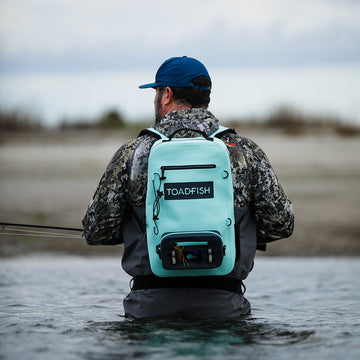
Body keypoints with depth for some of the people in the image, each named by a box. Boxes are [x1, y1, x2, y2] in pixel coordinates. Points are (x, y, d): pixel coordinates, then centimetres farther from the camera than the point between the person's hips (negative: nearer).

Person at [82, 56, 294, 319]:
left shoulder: (133, 153, 2)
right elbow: (281, 223, 5)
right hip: (223, 307, 0)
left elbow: (96, 232, 5)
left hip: (150, 306, 0)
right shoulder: (245, 152, 4)